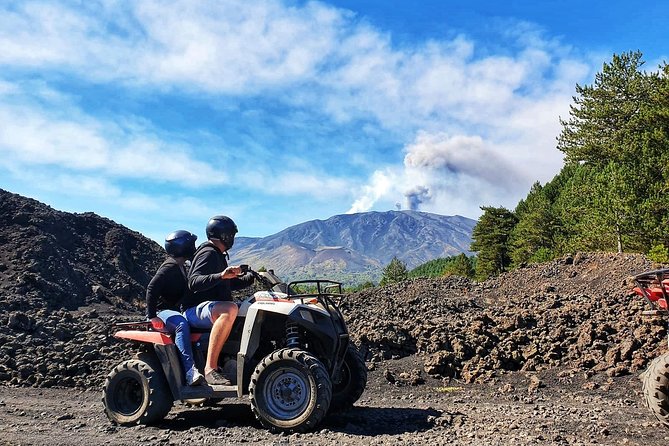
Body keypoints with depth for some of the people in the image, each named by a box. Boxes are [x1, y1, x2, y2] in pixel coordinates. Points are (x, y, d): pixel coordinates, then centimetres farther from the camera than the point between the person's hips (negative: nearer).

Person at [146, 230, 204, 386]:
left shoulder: (181, 267, 17)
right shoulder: (170, 266, -14)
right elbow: (152, 289, -24)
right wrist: (152, 316, -26)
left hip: (174, 310, 10)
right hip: (161, 311, -10)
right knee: (182, 324, -39)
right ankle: (190, 372, -48)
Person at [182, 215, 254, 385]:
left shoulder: (219, 255, 23)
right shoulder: (208, 253, -9)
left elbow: (229, 284, 32)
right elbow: (194, 282, -24)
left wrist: (252, 277, 21)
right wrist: (221, 275, -37)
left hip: (214, 308, 11)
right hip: (196, 309, -11)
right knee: (230, 309, -40)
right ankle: (210, 368, -41)